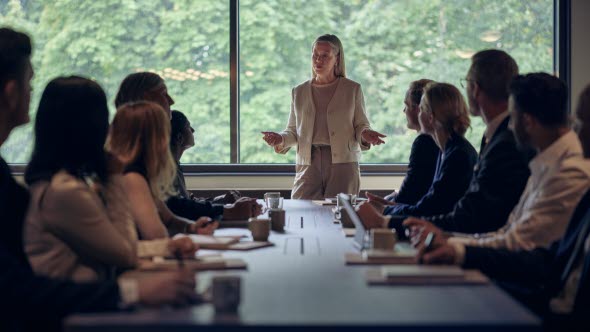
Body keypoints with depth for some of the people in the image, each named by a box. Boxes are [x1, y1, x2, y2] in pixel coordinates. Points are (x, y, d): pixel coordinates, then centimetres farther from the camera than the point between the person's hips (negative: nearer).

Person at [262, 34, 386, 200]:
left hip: (343, 163, -2)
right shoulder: (299, 92, 14)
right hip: (308, 163, 2)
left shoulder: (352, 89, 8)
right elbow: (293, 131, 15)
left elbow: (360, 125, 7)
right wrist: (281, 139, -6)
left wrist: (365, 135, -15)